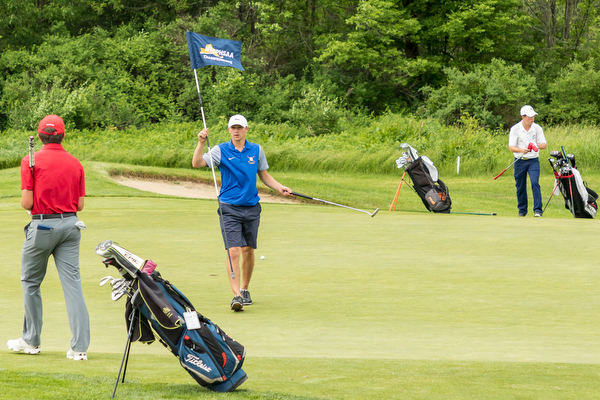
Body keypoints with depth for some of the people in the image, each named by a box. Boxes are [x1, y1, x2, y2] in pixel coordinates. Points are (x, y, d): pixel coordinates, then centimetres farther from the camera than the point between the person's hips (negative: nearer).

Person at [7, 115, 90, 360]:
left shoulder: (31, 161, -8)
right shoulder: (75, 164, 4)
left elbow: (27, 203, -11)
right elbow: (80, 204, 5)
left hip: (42, 226, -3)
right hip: (70, 225, 3)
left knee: (30, 282, 14)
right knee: (72, 283, 0)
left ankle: (32, 340, 21)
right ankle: (80, 347, -7)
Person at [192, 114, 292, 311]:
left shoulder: (256, 150, 7)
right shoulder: (220, 151, -3)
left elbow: (264, 175, 17)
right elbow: (197, 163, -14)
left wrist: (280, 188, 3)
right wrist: (201, 143, -27)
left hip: (251, 207, 3)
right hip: (230, 208, -3)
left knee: (248, 250, 10)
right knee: (233, 251, -13)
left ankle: (245, 289, 29)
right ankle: (236, 295, -19)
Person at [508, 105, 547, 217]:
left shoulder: (537, 128, 1)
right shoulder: (515, 129, -3)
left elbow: (544, 144, 0)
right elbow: (511, 147, -8)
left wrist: (537, 146, -23)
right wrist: (522, 150, -28)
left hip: (533, 161, 0)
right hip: (520, 161, 0)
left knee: (535, 183, -16)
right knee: (520, 187, 6)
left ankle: (538, 210, -16)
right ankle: (522, 210, 22)